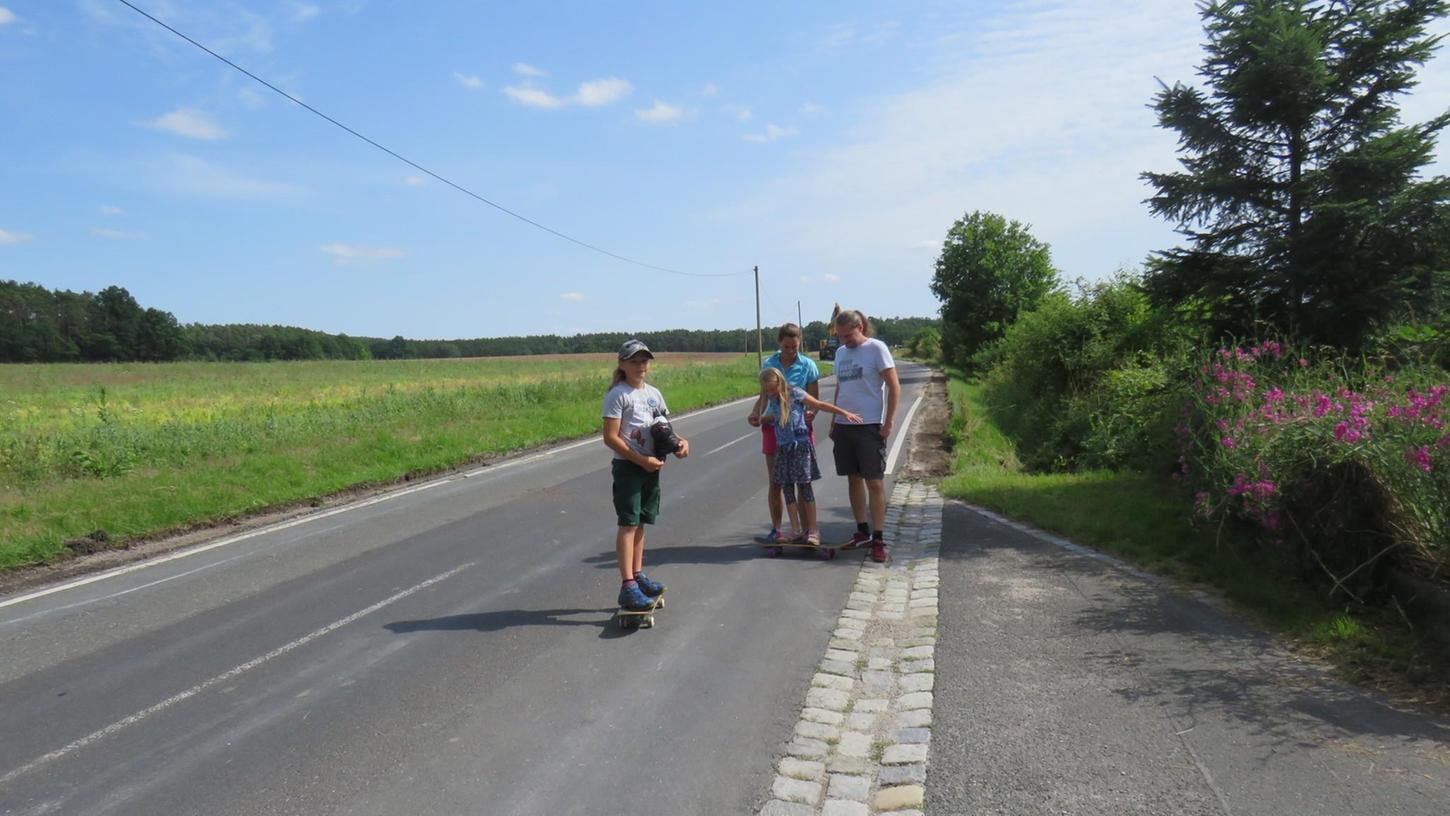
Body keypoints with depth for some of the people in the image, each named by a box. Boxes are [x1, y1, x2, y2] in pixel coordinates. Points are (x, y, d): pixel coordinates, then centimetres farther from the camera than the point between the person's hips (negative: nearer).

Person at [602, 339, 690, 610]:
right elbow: (611, 438, -15)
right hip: (627, 466, -7)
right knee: (628, 524, -8)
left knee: (640, 522, 15)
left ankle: (638, 575, 26)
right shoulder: (618, 395, -10)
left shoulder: (654, 393, 12)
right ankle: (627, 587, -8)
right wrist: (642, 460, -18)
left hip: (651, 466, 7)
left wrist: (678, 441, -3)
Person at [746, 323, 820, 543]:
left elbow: (814, 400, -2)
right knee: (775, 483, 7)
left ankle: (798, 529, 10)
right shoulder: (768, 364, 3)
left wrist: (811, 414, -24)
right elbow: (765, 395, 10)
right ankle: (776, 530, 18)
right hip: (773, 427, 2)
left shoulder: (808, 366, -4)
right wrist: (756, 414, -8)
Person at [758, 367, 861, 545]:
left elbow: (819, 405, -5)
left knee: (804, 485, -4)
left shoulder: (795, 393, -9)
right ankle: (803, 530, 13)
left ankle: (813, 530, 2)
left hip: (800, 445, -6)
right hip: (782, 448, 6)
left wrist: (844, 413, -6)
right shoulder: (770, 398, 7)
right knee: (786, 487, 5)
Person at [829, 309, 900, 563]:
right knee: (854, 479, 11)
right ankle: (862, 532, 22)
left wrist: (889, 422, -13)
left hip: (870, 426, -6)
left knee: (875, 482, -3)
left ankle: (878, 539, 3)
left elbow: (894, 387, -8)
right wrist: (833, 421, 17)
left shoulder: (876, 348, -6)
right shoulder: (840, 352, 12)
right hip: (844, 426, 6)